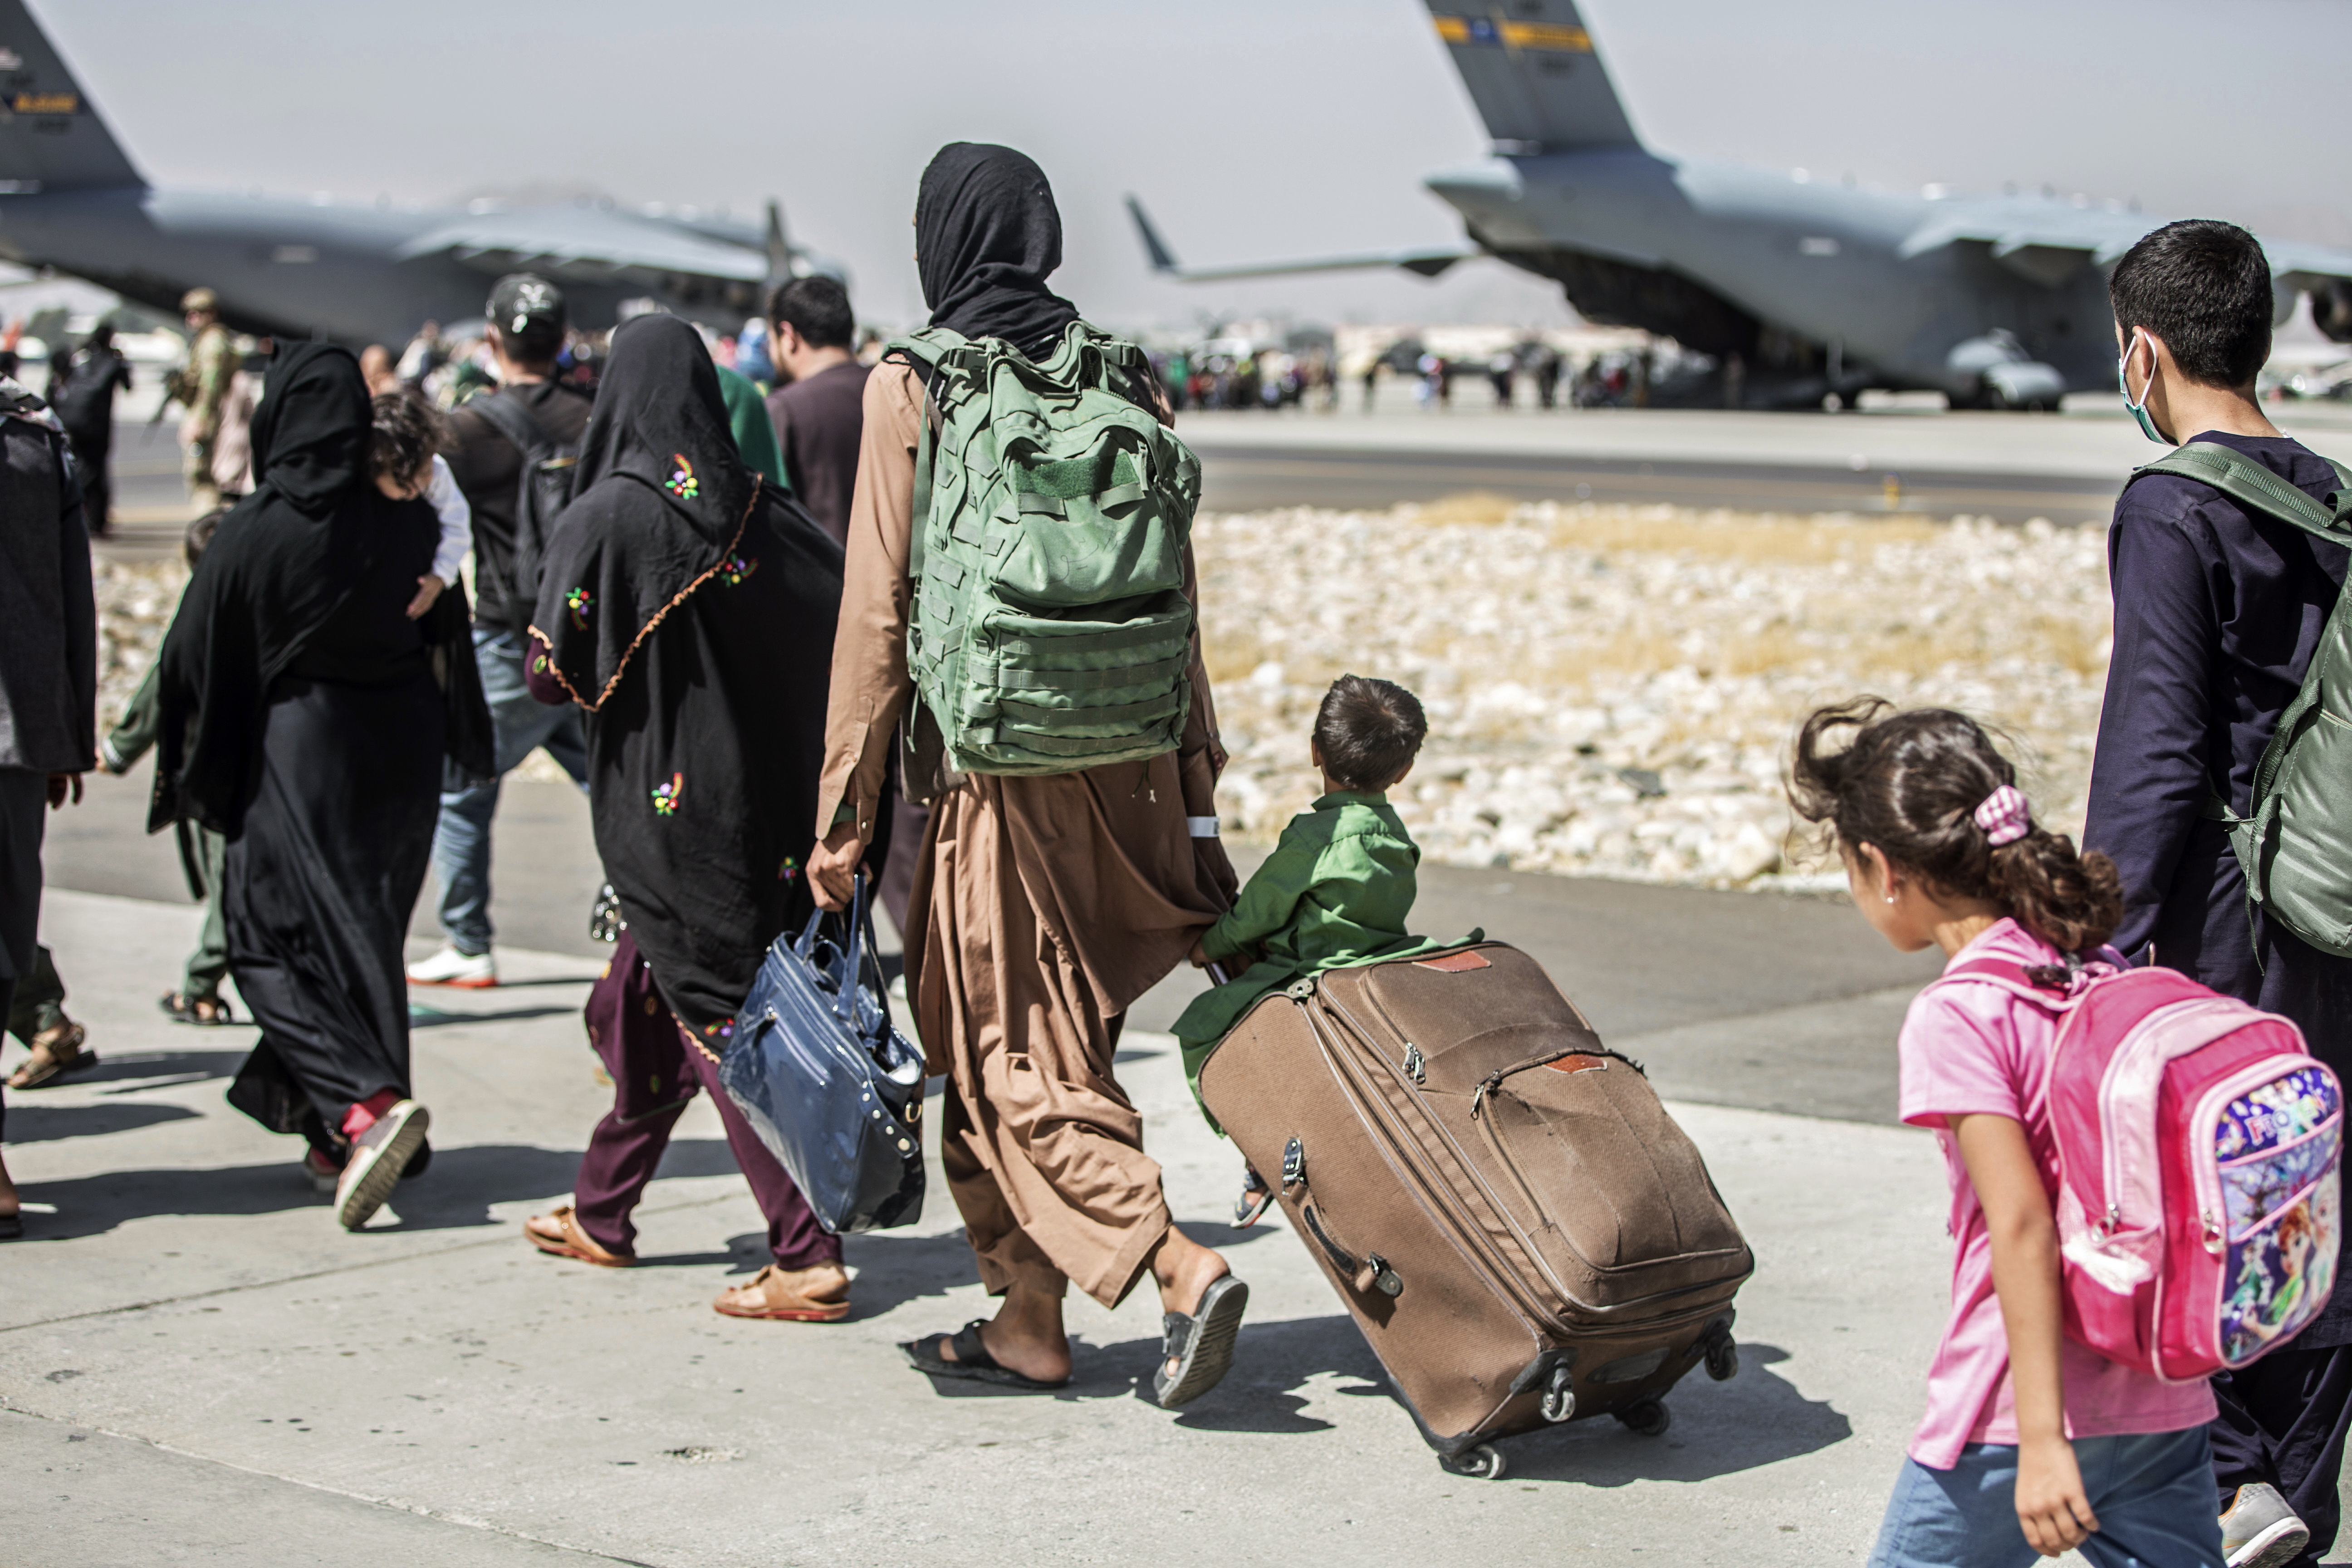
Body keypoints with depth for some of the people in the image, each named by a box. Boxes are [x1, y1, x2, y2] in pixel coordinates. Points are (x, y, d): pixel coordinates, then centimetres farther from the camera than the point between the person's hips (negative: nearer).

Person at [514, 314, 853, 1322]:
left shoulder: (605, 517, -15)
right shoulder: (760, 511, 0)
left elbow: (554, 674, -15)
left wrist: (612, 672, 5)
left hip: (657, 805, -6)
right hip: (759, 798, 6)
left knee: (718, 1018, -3)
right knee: (650, 999, 20)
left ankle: (807, 1257, -8)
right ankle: (601, 1211, 34)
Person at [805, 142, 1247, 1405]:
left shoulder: (911, 387, -8)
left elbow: (879, 608, -9)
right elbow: (1175, 595, 8)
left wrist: (843, 806, -4)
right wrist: (1192, 779, 14)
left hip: (994, 768, -5)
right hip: (1122, 765, 6)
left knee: (1015, 1056, 2)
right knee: (1040, 1036, 16)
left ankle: (1180, 1267, -14)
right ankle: (1031, 1320, 21)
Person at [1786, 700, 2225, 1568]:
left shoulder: (1955, 1017, -14)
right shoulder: (2104, 975, 7)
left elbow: (2023, 1226, -20)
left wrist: (2041, 1438, -21)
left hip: (2020, 1405, -6)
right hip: (2167, 1400, 7)